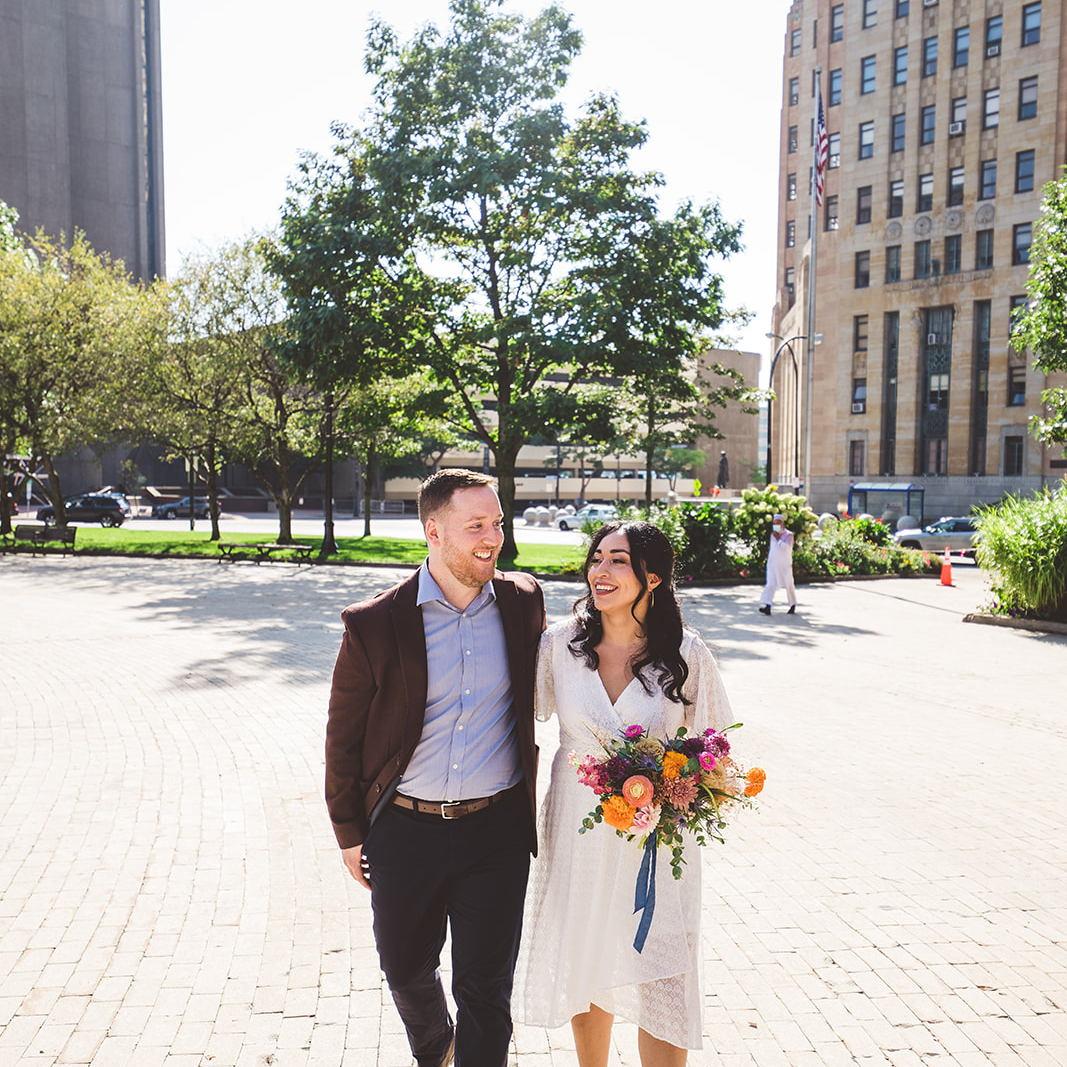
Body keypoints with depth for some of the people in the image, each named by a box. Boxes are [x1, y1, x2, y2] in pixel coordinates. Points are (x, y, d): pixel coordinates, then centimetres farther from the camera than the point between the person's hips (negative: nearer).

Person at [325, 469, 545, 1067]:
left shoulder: (524, 604, -5)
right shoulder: (374, 624, -12)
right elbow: (344, 735, -1)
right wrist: (349, 832, 3)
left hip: (497, 830, 0)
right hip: (404, 831, 1)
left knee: (487, 987, 11)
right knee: (406, 970, 22)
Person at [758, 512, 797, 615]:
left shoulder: (788, 535, -6)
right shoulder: (773, 535, 12)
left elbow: (786, 548, -22)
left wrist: (778, 538, -16)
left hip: (785, 565, -4)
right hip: (773, 565, 4)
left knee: (789, 585, 8)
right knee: (770, 584, -11)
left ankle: (793, 606, 27)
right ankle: (767, 607, -22)